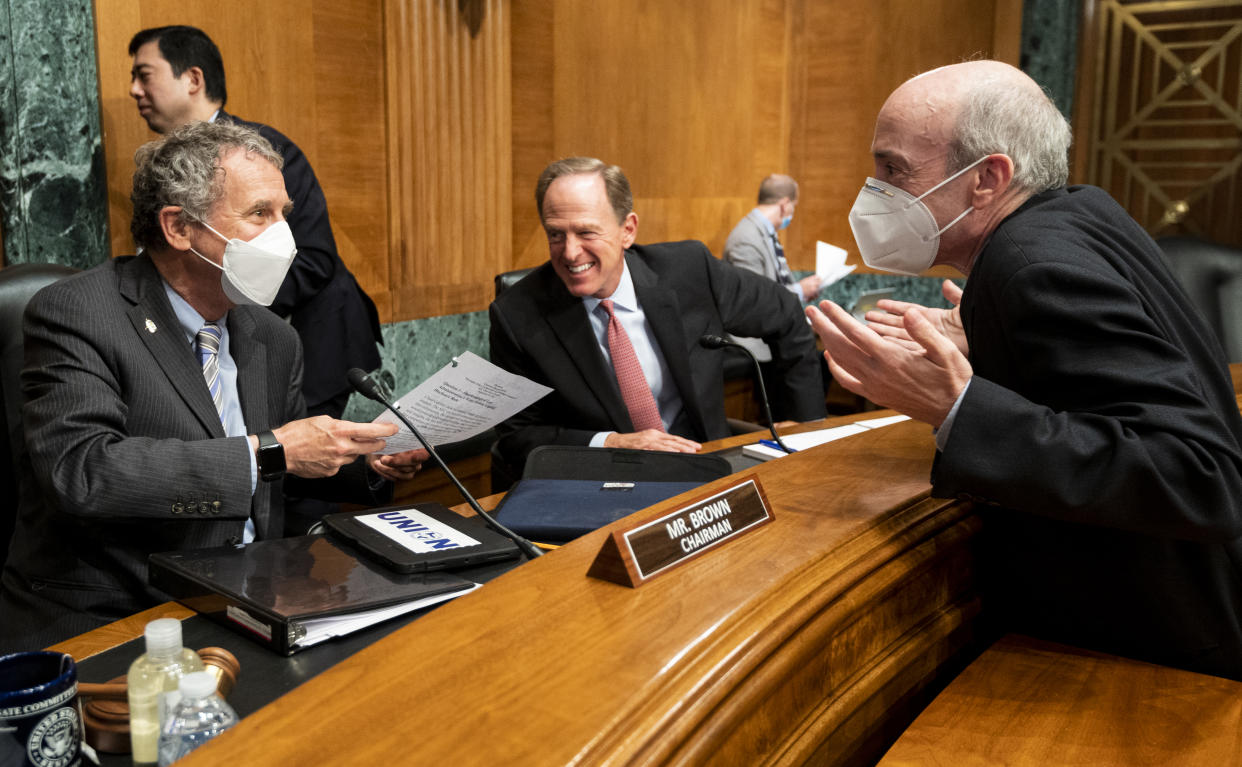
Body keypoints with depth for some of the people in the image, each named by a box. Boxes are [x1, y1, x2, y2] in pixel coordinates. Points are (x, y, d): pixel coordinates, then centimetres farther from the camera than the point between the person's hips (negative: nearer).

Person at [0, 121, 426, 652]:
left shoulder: (274, 339, 10)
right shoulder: (73, 314, -10)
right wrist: (265, 453, -26)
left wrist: (369, 465, 2)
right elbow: (79, 471, -25)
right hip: (99, 627, -6)